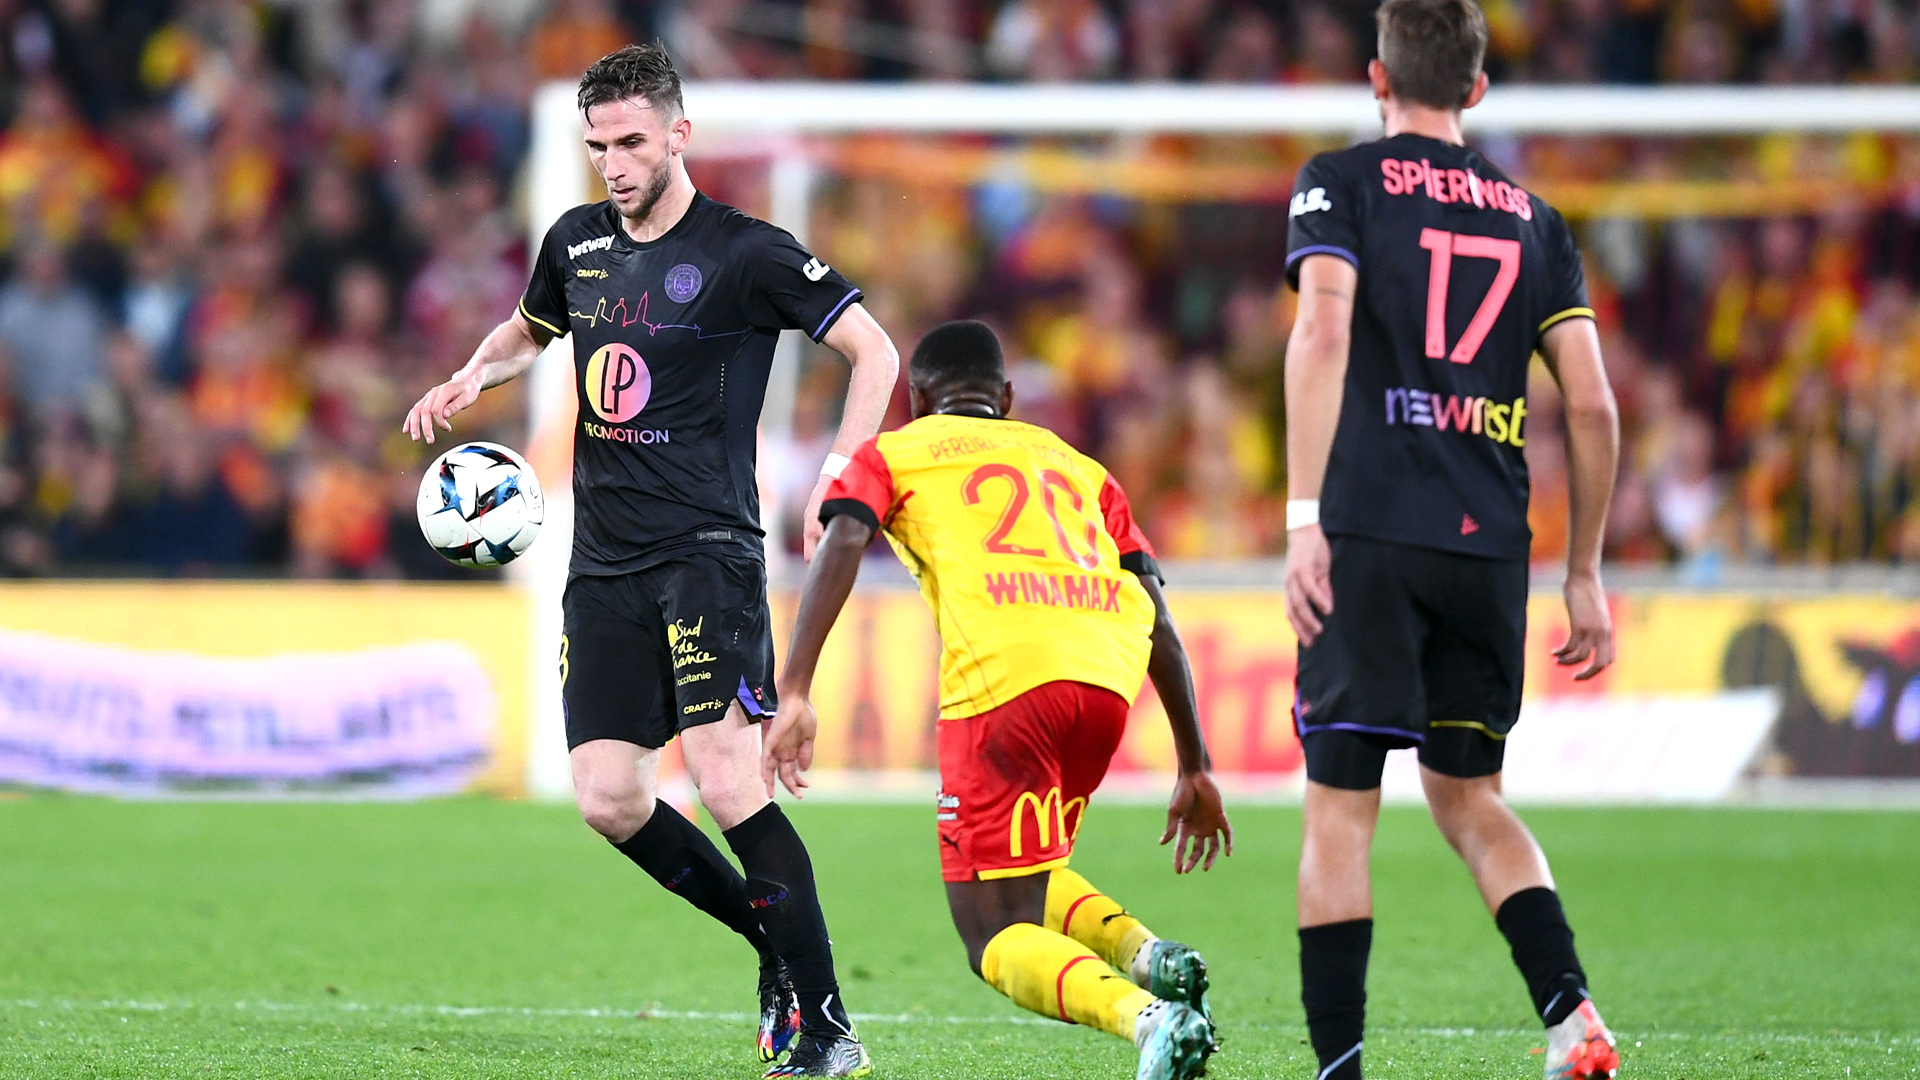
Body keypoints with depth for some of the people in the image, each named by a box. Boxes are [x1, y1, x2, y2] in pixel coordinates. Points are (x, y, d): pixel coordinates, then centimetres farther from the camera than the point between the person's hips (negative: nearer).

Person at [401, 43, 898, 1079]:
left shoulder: (743, 253, -7)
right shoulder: (576, 243, 11)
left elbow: (874, 349, -5)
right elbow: (528, 329, 32)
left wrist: (839, 478, -14)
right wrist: (474, 375, 10)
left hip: (708, 549, -6)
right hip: (604, 562, 6)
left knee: (726, 779, -18)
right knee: (609, 801, -1)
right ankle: (774, 939, 19)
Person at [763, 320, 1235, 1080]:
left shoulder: (893, 455, 23)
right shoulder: (1077, 467, 33)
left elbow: (842, 544, 1)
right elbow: (1157, 620, 25)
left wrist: (794, 695, -7)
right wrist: (1195, 769, 27)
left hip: (1001, 676, -5)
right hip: (1109, 674, 5)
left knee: (997, 938, -1)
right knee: (1027, 876, 29)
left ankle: (1147, 1017, -29)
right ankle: (1144, 953, 0)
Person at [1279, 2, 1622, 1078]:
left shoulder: (1342, 183, 4)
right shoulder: (1534, 219, 15)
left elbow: (1325, 331, -13)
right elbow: (1593, 405, 9)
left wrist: (1302, 520, -17)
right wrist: (1585, 574, 17)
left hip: (1371, 538, -4)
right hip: (1490, 544, 4)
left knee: (1341, 810, 2)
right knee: (1468, 795, 17)